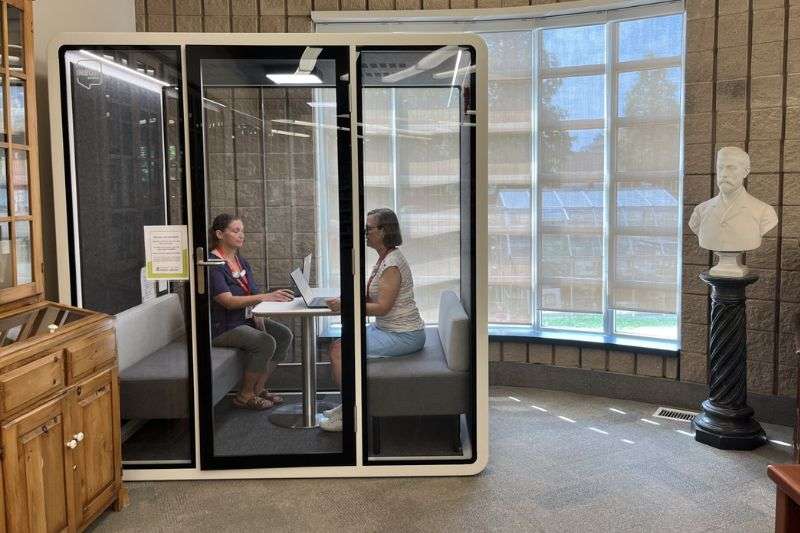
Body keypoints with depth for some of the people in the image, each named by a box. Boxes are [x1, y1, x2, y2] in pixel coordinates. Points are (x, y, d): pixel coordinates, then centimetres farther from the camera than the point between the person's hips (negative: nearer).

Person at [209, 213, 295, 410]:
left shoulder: (241, 261, 11)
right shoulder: (212, 265, -17)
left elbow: (253, 297, 9)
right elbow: (229, 301, -26)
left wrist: (259, 319, -11)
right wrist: (265, 297, -34)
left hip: (246, 319, 9)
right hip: (222, 327, -9)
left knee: (284, 335, -6)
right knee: (266, 342, -26)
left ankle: (259, 388, 4)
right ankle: (245, 395, -8)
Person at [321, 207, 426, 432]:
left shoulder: (391, 264, -20)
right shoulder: (384, 259, 11)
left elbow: (382, 307, -23)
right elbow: (372, 298, 16)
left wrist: (346, 306, -22)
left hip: (403, 335, -10)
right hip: (388, 328, 10)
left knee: (338, 349, -13)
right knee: (340, 344, 12)